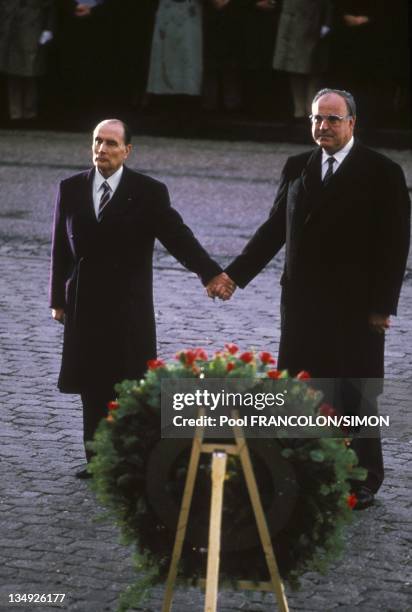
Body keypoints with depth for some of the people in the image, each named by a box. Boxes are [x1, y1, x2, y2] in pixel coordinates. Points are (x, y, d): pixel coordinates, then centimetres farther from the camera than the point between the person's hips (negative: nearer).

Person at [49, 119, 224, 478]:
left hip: (129, 309, -3)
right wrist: (58, 299, 9)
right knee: (92, 388, 6)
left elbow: (178, 236, -10)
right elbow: (61, 248, 11)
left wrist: (211, 274, -23)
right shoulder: (71, 189, 6)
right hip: (84, 307, 3)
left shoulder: (149, 193, -4)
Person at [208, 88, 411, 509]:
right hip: (301, 305, 5)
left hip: (354, 309, -4)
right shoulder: (297, 168, 8)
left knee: (355, 395, 4)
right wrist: (235, 274, 5)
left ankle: (365, 479, 18)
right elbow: (275, 228, 12)